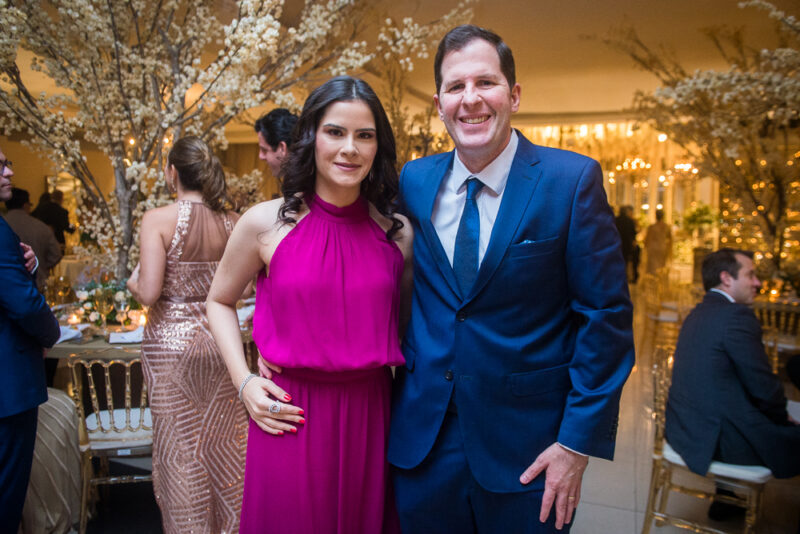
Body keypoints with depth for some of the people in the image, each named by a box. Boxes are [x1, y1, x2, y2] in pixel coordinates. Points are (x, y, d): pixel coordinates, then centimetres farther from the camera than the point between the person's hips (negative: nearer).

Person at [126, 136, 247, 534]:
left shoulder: (158, 220, -13)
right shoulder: (231, 223, -2)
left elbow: (149, 293, -18)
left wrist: (133, 282, 4)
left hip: (172, 341, -3)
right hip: (220, 339, 4)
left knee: (180, 446, 11)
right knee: (221, 441, 16)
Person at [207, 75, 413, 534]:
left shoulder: (398, 233, -2)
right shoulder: (266, 223, -6)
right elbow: (220, 301, 9)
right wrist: (244, 382, -3)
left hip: (371, 415, 2)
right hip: (289, 417, -1)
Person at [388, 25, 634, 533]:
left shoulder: (573, 180, -11)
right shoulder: (414, 180, 1)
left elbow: (607, 314, -10)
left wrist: (578, 442, -12)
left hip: (526, 443, -3)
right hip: (422, 432, 3)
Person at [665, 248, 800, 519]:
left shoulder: (697, 313, 12)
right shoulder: (737, 315, -17)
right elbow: (764, 388, -16)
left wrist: (778, 415, 17)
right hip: (717, 436, -10)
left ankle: (727, 502, 41)